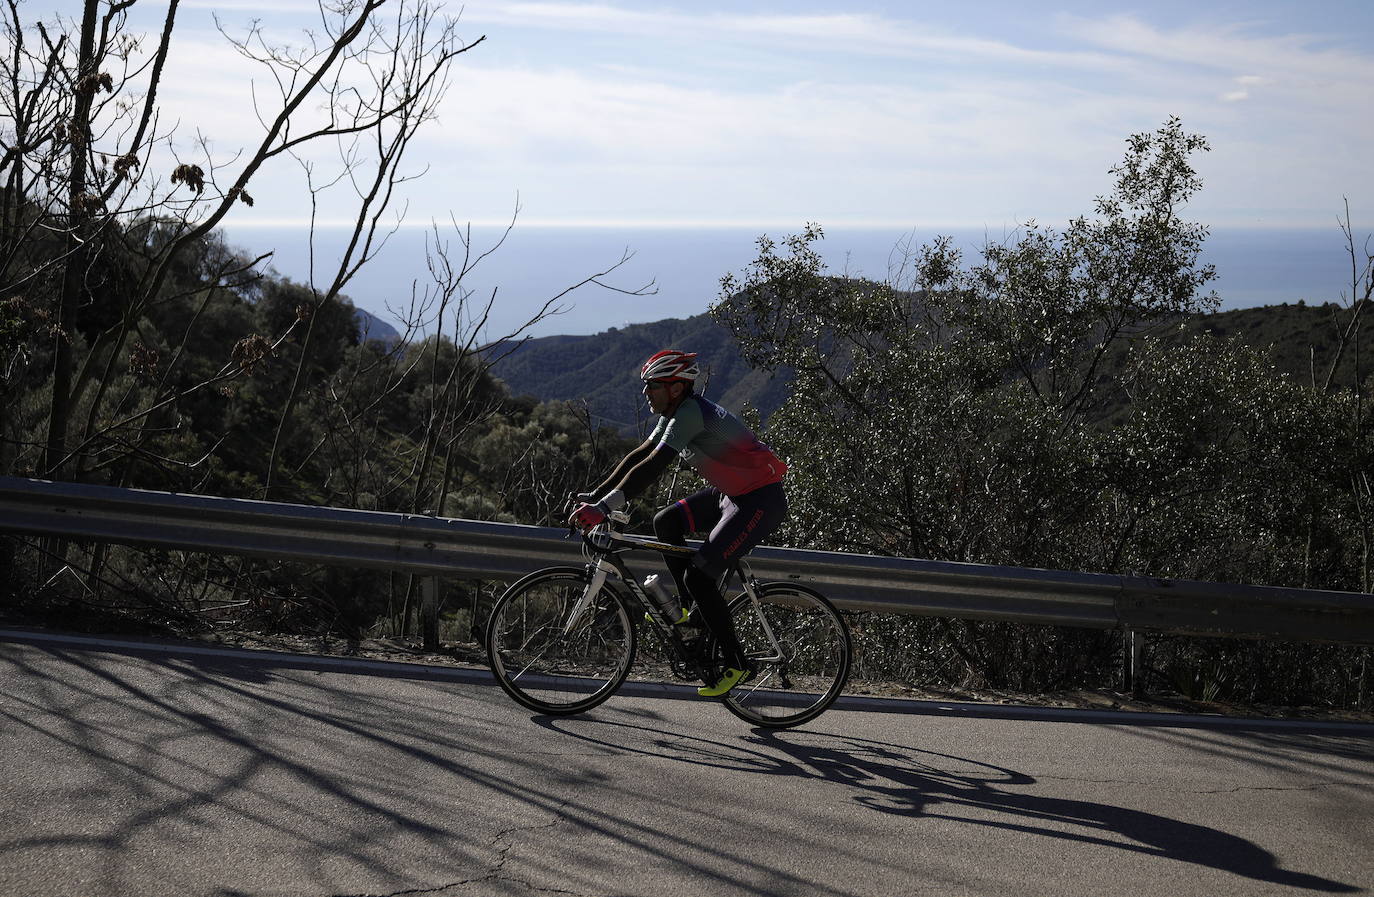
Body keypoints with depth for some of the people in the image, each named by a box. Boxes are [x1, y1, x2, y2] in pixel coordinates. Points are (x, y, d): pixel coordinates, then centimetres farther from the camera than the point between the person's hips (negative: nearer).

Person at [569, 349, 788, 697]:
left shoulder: (690, 414, -22)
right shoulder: (676, 413, 8)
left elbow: (651, 467, -29)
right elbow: (639, 455, 11)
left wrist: (604, 508, -32)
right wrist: (595, 495, 6)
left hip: (761, 501, -10)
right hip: (731, 492, 10)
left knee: (698, 576, -13)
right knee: (665, 522, 8)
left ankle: (736, 664, -2)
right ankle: (692, 610, 14)